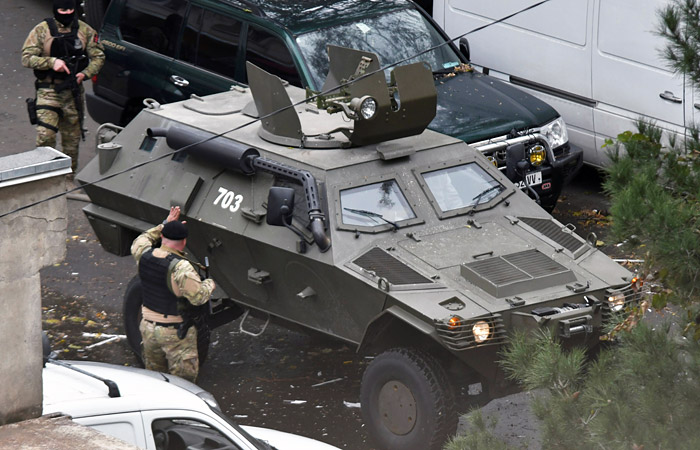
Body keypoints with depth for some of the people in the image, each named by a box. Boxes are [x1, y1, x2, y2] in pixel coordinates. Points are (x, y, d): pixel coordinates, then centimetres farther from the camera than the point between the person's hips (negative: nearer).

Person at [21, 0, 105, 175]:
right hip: (48, 92, -3)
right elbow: (27, 58, -9)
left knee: (72, 137, 10)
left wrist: (85, 74, -12)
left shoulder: (85, 31, 4)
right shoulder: (41, 31, -4)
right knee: (45, 135, -17)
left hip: (74, 92, 3)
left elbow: (98, 57, 6)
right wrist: (52, 62, -23)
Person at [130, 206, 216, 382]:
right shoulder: (181, 268, -26)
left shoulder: (145, 256, -5)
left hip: (148, 327, 7)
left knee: (153, 374, 24)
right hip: (176, 333, -6)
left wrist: (164, 225, 21)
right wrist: (209, 284, -6)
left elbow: (140, 242, 19)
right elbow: (199, 297, -27)